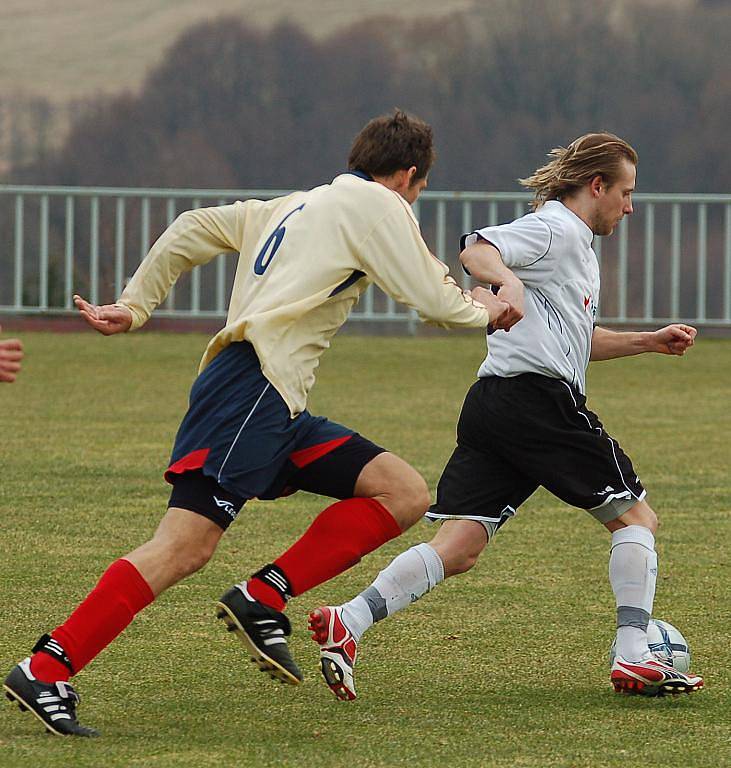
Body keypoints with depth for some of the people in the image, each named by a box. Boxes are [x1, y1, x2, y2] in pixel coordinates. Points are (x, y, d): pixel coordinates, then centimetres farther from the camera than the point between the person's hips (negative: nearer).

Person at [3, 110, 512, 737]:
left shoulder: (293, 207, 28)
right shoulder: (378, 205, 4)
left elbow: (193, 229, 26)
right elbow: (434, 299, 1)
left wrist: (135, 306, 25)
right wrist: (484, 311, 21)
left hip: (277, 406, 10)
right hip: (253, 384, -10)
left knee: (406, 495, 3)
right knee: (186, 545, -18)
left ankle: (263, 599, -3)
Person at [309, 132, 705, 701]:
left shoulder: (577, 247, 29)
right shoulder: (555, 227, -3)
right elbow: (477, 251, -19)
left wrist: (648, 342, 34)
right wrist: (507, 279, -38)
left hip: (490, 403, 9)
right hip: (542, 398, -9)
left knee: (459, 549, -3)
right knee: (635, 517, 3)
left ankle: (348, 622, -18)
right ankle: (633, 658, -2)